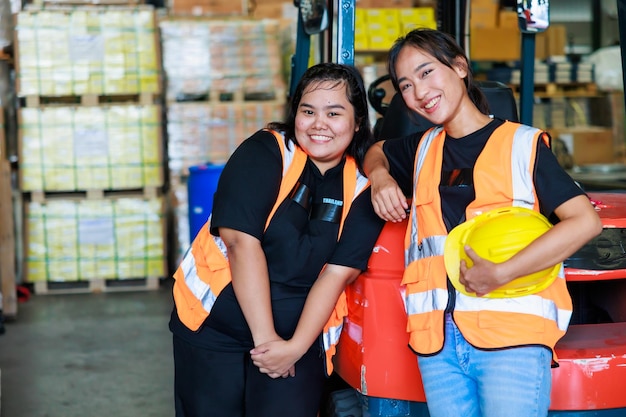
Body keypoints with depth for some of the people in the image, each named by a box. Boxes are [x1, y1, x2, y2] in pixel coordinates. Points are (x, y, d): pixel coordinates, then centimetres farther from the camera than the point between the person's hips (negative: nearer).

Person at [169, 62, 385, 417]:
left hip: (302, 333, 2)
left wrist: (296, 347, -17)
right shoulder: (264, 153, -10)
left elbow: (337, 273, -8)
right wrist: (264, 338, -20)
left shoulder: (362, 187, -2)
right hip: (213, 327, -1)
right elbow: (242, 242, -18)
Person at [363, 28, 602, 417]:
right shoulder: (423, 149, 17)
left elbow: (586, 221, -8)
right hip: (437, 341, 5)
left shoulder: (523, 143, 1)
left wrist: (502, 273, -15)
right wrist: (380, 178, 13)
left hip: (512, 335, -5)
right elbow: (375, 151, 37)